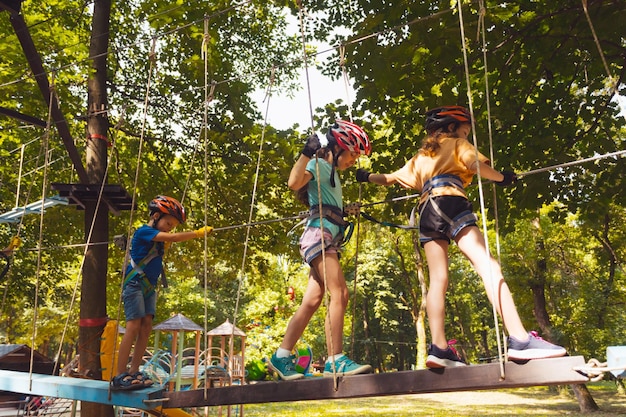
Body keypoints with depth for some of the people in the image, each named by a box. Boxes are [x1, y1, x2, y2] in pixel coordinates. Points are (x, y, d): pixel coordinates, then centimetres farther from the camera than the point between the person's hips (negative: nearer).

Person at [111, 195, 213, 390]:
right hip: (135, 284, -9)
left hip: (149, 287, 9)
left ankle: (133, 372, 6)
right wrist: (198, 233, -27)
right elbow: (172, 237, -25)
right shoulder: (144, 231, -14)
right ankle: (119, 377, -11)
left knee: (146, 326, 2)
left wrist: (166, 244, -8)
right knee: (133, 327, -13)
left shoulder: (159, 239, 15)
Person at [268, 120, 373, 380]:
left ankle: (281, 357, 7)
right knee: (340, 293, -18)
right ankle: (335, 361, -18)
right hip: (319, 234, -10)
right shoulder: (318, 164, -1)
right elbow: (294, 182, -21)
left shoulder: (332, 173, 26)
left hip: (329, 240, 10)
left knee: (312, 301, 4)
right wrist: (307, 153, -26)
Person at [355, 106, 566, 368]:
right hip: (450, 203, -7)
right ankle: (520, 340, -31)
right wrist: (502, 178, 11)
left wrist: (367, 177, 53)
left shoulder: (420, 157, 33)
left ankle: (439, 348, -13)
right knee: (488, 266, -18)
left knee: (438, 279, -1)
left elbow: (391, 178, 37)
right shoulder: (455, 143, 16)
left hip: (426, 212, 7)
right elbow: (476, 165, -3)